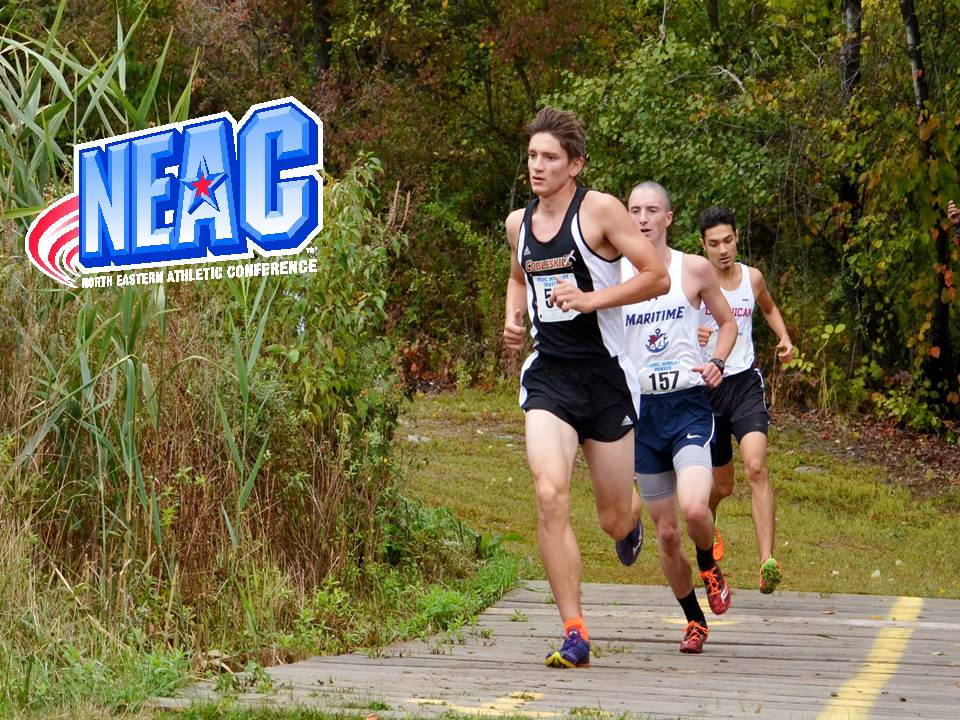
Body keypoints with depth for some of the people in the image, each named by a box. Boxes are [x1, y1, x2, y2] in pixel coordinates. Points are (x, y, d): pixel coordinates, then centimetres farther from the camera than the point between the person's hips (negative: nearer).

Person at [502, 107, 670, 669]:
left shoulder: (600, 210, -8)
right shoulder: (518, 223, 9)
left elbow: (659, 278, -9)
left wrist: (591, 299, -19)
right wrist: (513, 318, 9)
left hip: (605, 375, -3)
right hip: (547, 376, 3)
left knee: (614, 519, 6)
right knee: (550, 496, -19)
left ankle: (632, 514, 49)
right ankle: (575, 635, -14)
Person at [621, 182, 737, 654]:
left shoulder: (694, 270, 1)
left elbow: (727, 322, 14)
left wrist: (717, 363, -4)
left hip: (689, 404, -2)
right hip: (640, 408, 2)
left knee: (693, 507, -25)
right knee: (666, 532, 6)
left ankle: (709, 567, 9)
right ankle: (694, 620, 27)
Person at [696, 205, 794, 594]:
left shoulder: (752, 277, 6)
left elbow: (769, 307, 28)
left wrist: (784, 337, 10)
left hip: (745, 383, 1)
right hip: (705, 387, -1)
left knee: (756, 467, -22)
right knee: (721, 485, 11)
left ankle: (768, 562, -28)